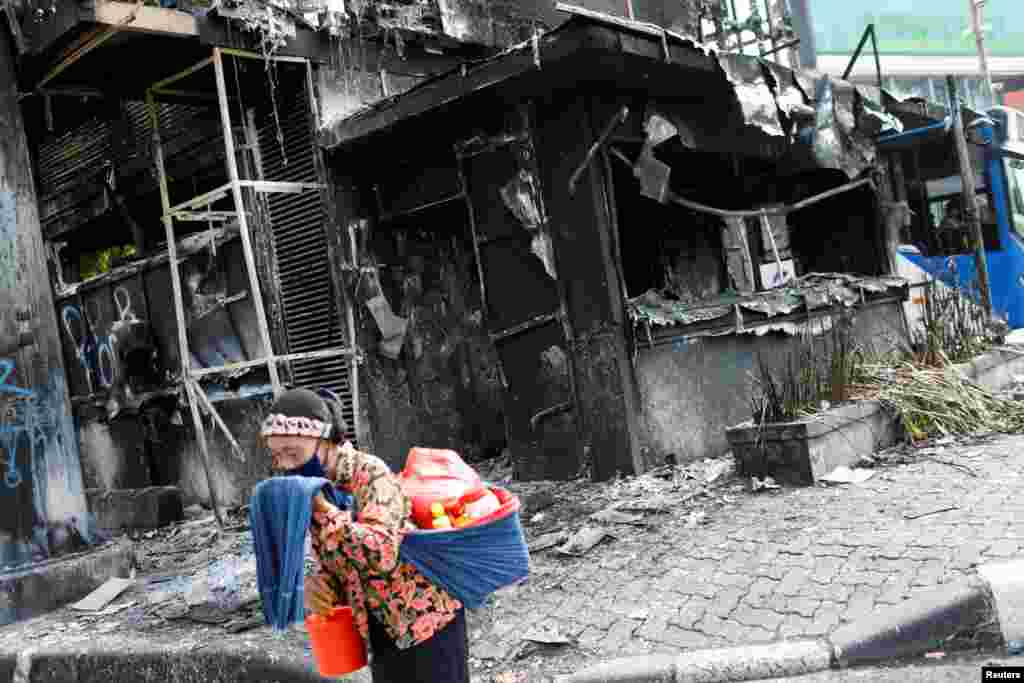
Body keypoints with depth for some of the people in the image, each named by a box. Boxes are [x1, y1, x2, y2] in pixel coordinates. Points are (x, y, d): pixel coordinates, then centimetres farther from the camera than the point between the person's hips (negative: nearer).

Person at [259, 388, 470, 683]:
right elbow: (333, 564, 9)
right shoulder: (316, 489, 2)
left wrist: (321, 509, -32)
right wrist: (319, 584, -14)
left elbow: (381, 554, -33)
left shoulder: (370, 473, -20)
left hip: (427, 620, -7)